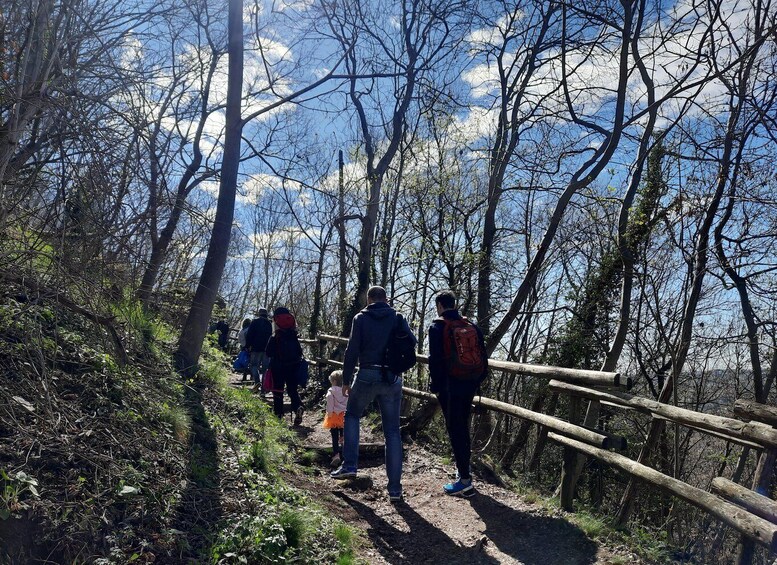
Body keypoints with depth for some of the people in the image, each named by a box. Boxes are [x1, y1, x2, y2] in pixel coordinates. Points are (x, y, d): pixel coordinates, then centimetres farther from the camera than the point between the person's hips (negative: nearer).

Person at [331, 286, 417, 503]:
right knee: (392, 431, 6)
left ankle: (349, 465, 12)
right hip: (393, 379, 2)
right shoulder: (398, 318, 5)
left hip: (367, 376, -1)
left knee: (352, 415, 23)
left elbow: (352, 351, -4)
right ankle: (395, 488, 7)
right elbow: (412, 343, 7)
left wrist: (346, 380, 2)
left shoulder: (361, 318, 0)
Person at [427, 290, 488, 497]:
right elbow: (483, 357, 10)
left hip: (450, 386, -6)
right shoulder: (472, 326, 9)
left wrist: (435, 386, -6)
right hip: (470, 385, 6)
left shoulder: (438, 327, -8)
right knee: (463, 427, 20)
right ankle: (463, 469, 32)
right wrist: (477, 381, 17)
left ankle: (465, 481, -4)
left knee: (455, 430, -2)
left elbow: (435, 360, -13)